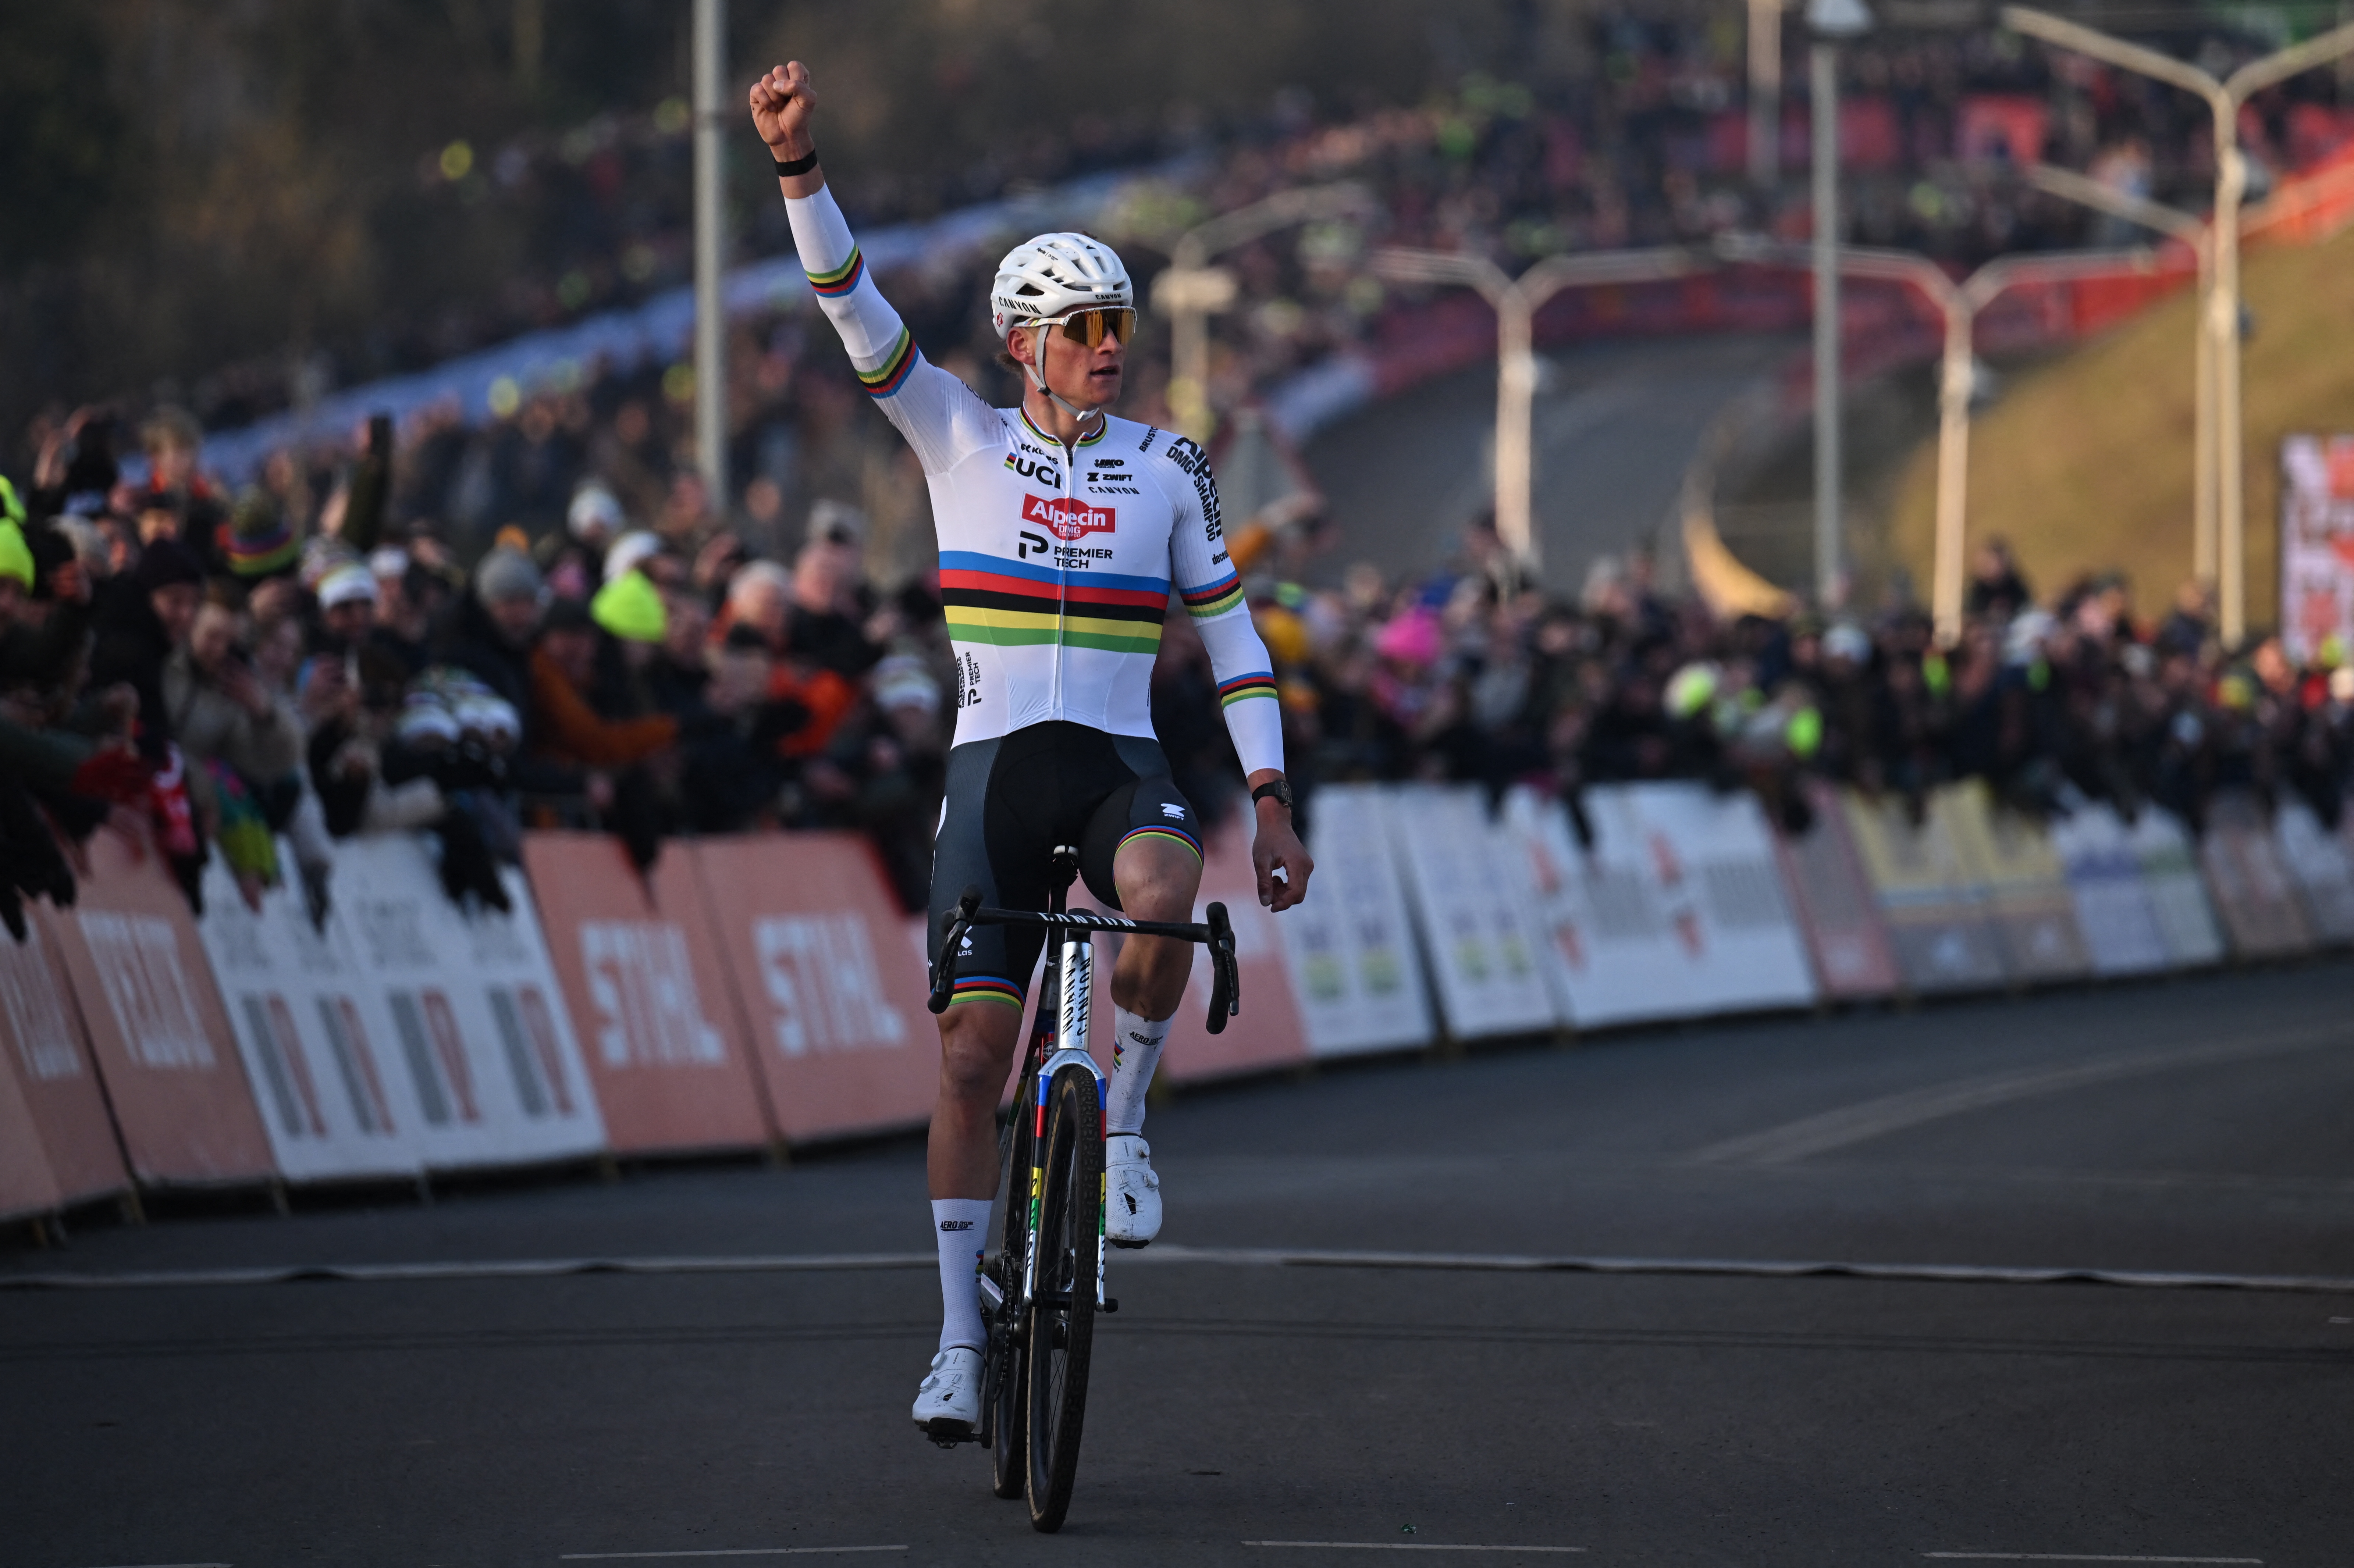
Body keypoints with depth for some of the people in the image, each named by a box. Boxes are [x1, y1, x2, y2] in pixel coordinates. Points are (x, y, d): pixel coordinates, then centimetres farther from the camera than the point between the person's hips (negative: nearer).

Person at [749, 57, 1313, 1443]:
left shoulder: (1167, 467, 7)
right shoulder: (962, 438, 5)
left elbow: (1228, 629, 10)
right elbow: (855, 309, -7)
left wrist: (1273, 804, 4)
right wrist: (798, 165, -21)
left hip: (1121, 758, 0)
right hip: (995, 763, 0)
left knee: (1163, 891, -36)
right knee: (972, 1053, -6)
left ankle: (1126, 1113, -10)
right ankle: (961, 1339, 5)